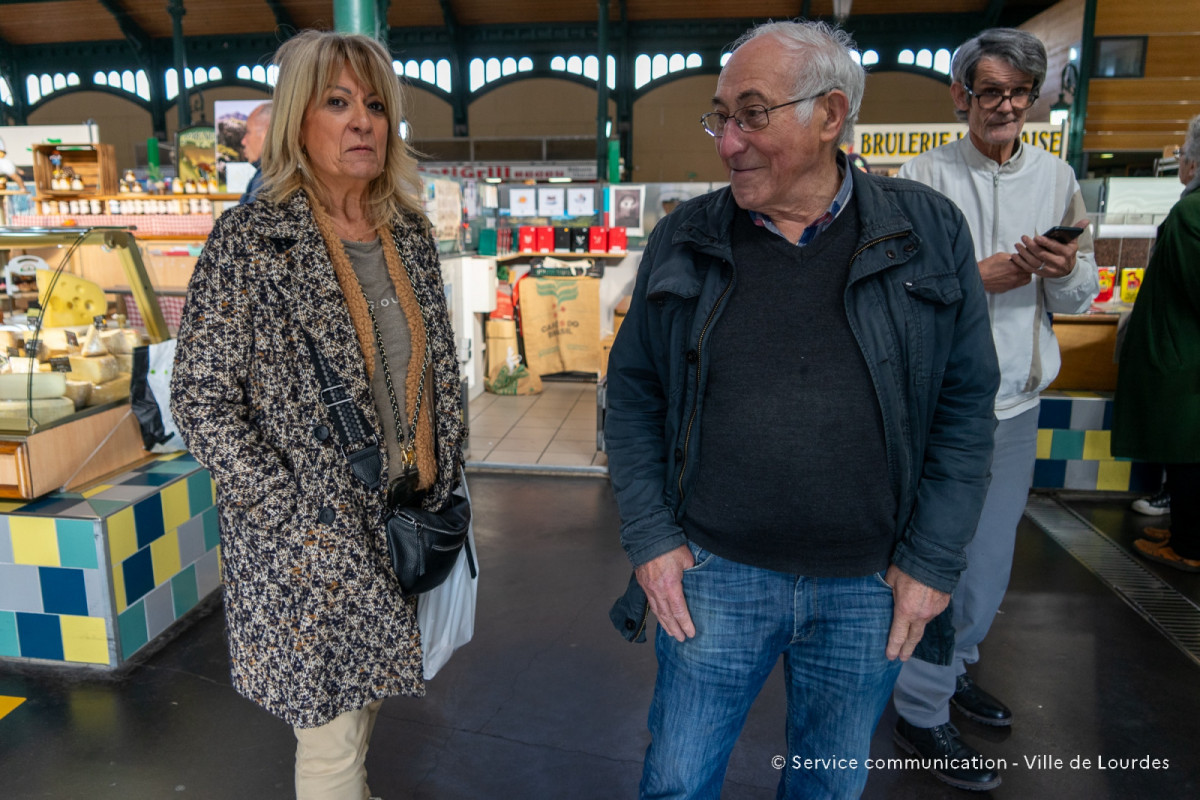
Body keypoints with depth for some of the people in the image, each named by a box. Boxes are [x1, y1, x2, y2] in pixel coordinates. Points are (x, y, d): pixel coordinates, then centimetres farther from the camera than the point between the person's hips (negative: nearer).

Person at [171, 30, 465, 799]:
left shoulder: (410, 234, 5)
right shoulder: (250, 239, -12)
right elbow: (200, 399, -12)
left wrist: (444, 488, 7)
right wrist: (294, 519, -15)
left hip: (400, 525, 5)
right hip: (309, 541, -5)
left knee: (365, 699, 21)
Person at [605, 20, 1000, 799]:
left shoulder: (929, 232, -4)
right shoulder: (682, 239, -2)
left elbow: (967, 406, -1)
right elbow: (634, 395, 2)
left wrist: (931, 561, -4)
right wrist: (650, 538, -4)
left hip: (871, 589, 1)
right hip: (712, 575, 0)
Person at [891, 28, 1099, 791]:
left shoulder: (1057, 177, 8)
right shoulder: (923, 176, -6)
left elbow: (1083, 293, 10)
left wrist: (1065, 271, -11)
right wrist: (976, 277, -20)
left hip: (1018, 399, 6)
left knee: (991, 556, 17)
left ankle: (954, 667, 40)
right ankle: (922, 712, 19)